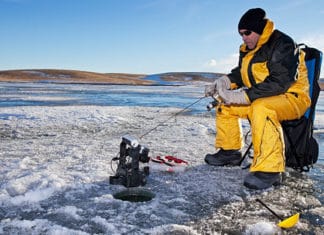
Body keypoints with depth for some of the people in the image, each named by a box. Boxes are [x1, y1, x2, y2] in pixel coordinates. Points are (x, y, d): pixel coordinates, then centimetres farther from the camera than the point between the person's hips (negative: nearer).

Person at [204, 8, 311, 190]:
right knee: (225, 105, 5)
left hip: (292, 98, -9)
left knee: (261, 108, -39)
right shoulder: (248, 50, 10)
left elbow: (280, 82, -27)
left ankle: (269, 169, -38)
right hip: (259, 98, 9)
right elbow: (239, 74, 19)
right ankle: (230, 151, 13)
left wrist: (243, 96, -31)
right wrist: (222, 83, -4)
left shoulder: (283, 45, -18)